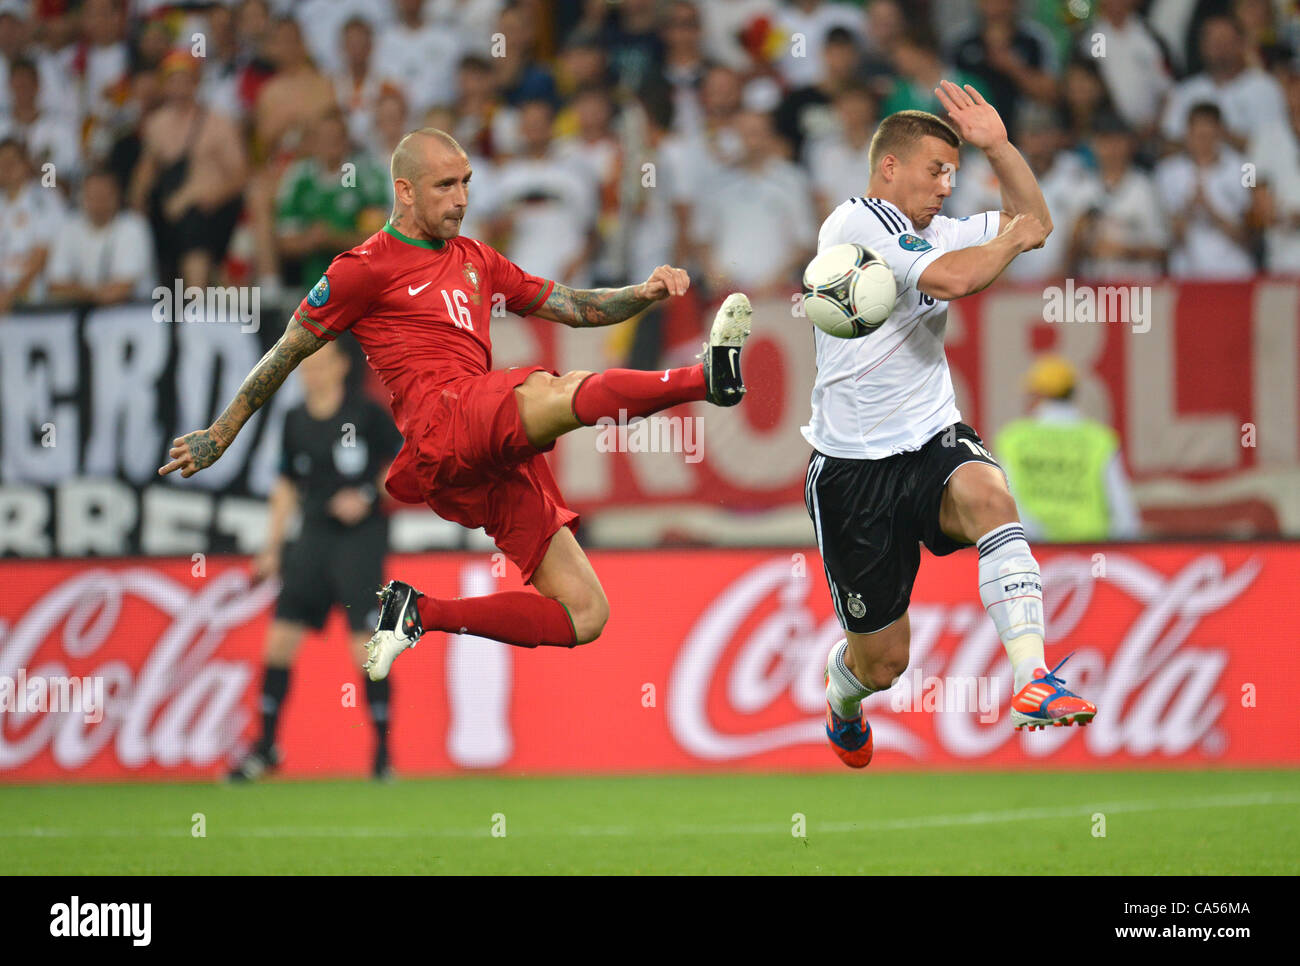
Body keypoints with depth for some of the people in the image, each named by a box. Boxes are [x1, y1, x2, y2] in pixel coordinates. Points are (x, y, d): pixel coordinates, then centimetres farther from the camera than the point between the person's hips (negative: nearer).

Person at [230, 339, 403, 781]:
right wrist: (272, 548, 15)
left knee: (366, 646, -10)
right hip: (314, 537, 5)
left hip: (361, 537, -5)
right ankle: (266, 747, 12)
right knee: (279, 637, 1)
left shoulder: (367, 413, -6)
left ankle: (383, 751, 1)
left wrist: (368, 496, -15)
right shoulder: (296, 421, 9)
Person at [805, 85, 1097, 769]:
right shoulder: (853, 227, -13)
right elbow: (952, 278, -25)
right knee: (882, 663, 3)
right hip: (854, 469, -5)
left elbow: (1034, 223, 19)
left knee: (987, 494, -33)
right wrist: (1012, 238, -7)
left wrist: (998, 147, 5)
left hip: (934, 443, 5)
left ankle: (1033, 679, -42)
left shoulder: (931, 231, 12)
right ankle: (841, 698, 42)